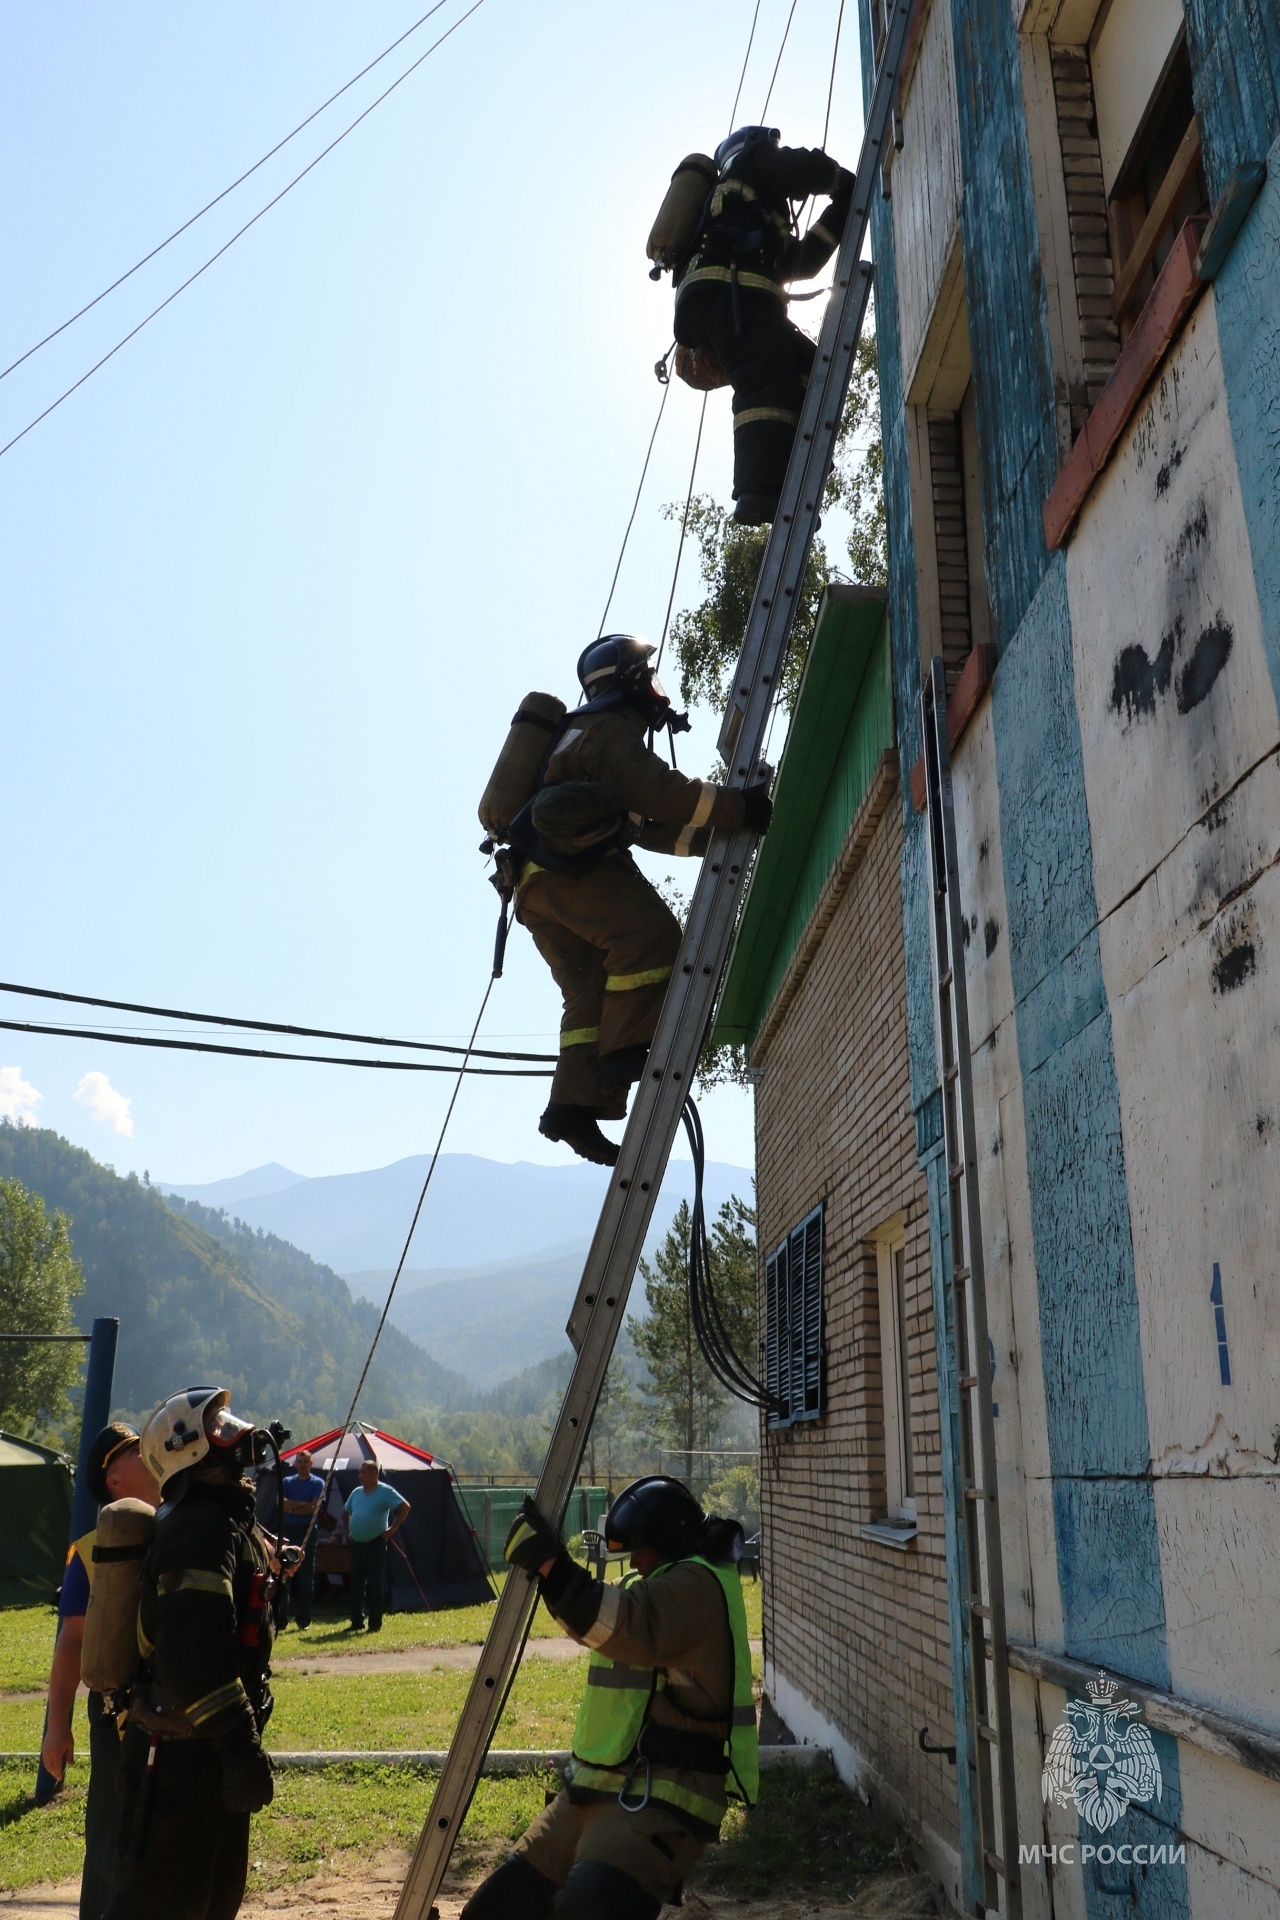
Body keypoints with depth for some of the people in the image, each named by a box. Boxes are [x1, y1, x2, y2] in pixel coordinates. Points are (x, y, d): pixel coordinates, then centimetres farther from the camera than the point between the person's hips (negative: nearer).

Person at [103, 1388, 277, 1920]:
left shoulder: (229, 1521, 13)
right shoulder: (198, 1528, -21)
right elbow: (196, 1654, -29)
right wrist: (241, 1746, -29)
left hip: (209, 1746, 10)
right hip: (182, 1754, -10)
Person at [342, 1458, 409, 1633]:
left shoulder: (385, 1492, -8)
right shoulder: (356, 1492, 12)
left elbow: (405, 1507, -13)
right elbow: (346, 1512, 28)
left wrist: (393, 1529, -12)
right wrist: (348, 1531, 17)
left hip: (375, 1544, -6)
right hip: (357, 1544, 6)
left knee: (375, 1585, -2)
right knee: (356, 1584, 10)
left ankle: (375, 1624, 3)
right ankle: (356, 1622, 19)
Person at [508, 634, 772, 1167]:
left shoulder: (585, 733, 33)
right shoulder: (611, 731, -1)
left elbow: (647, 827, 30)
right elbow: (662, 792, -18)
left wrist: (714, 835, 21)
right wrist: (738, 807, -18)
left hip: (538, 883, 10)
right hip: (565, 867, -10)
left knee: (592, 990, 3)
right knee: (649, 934, -22)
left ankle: (572, 1107, -5)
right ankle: (623, 1052, -25)